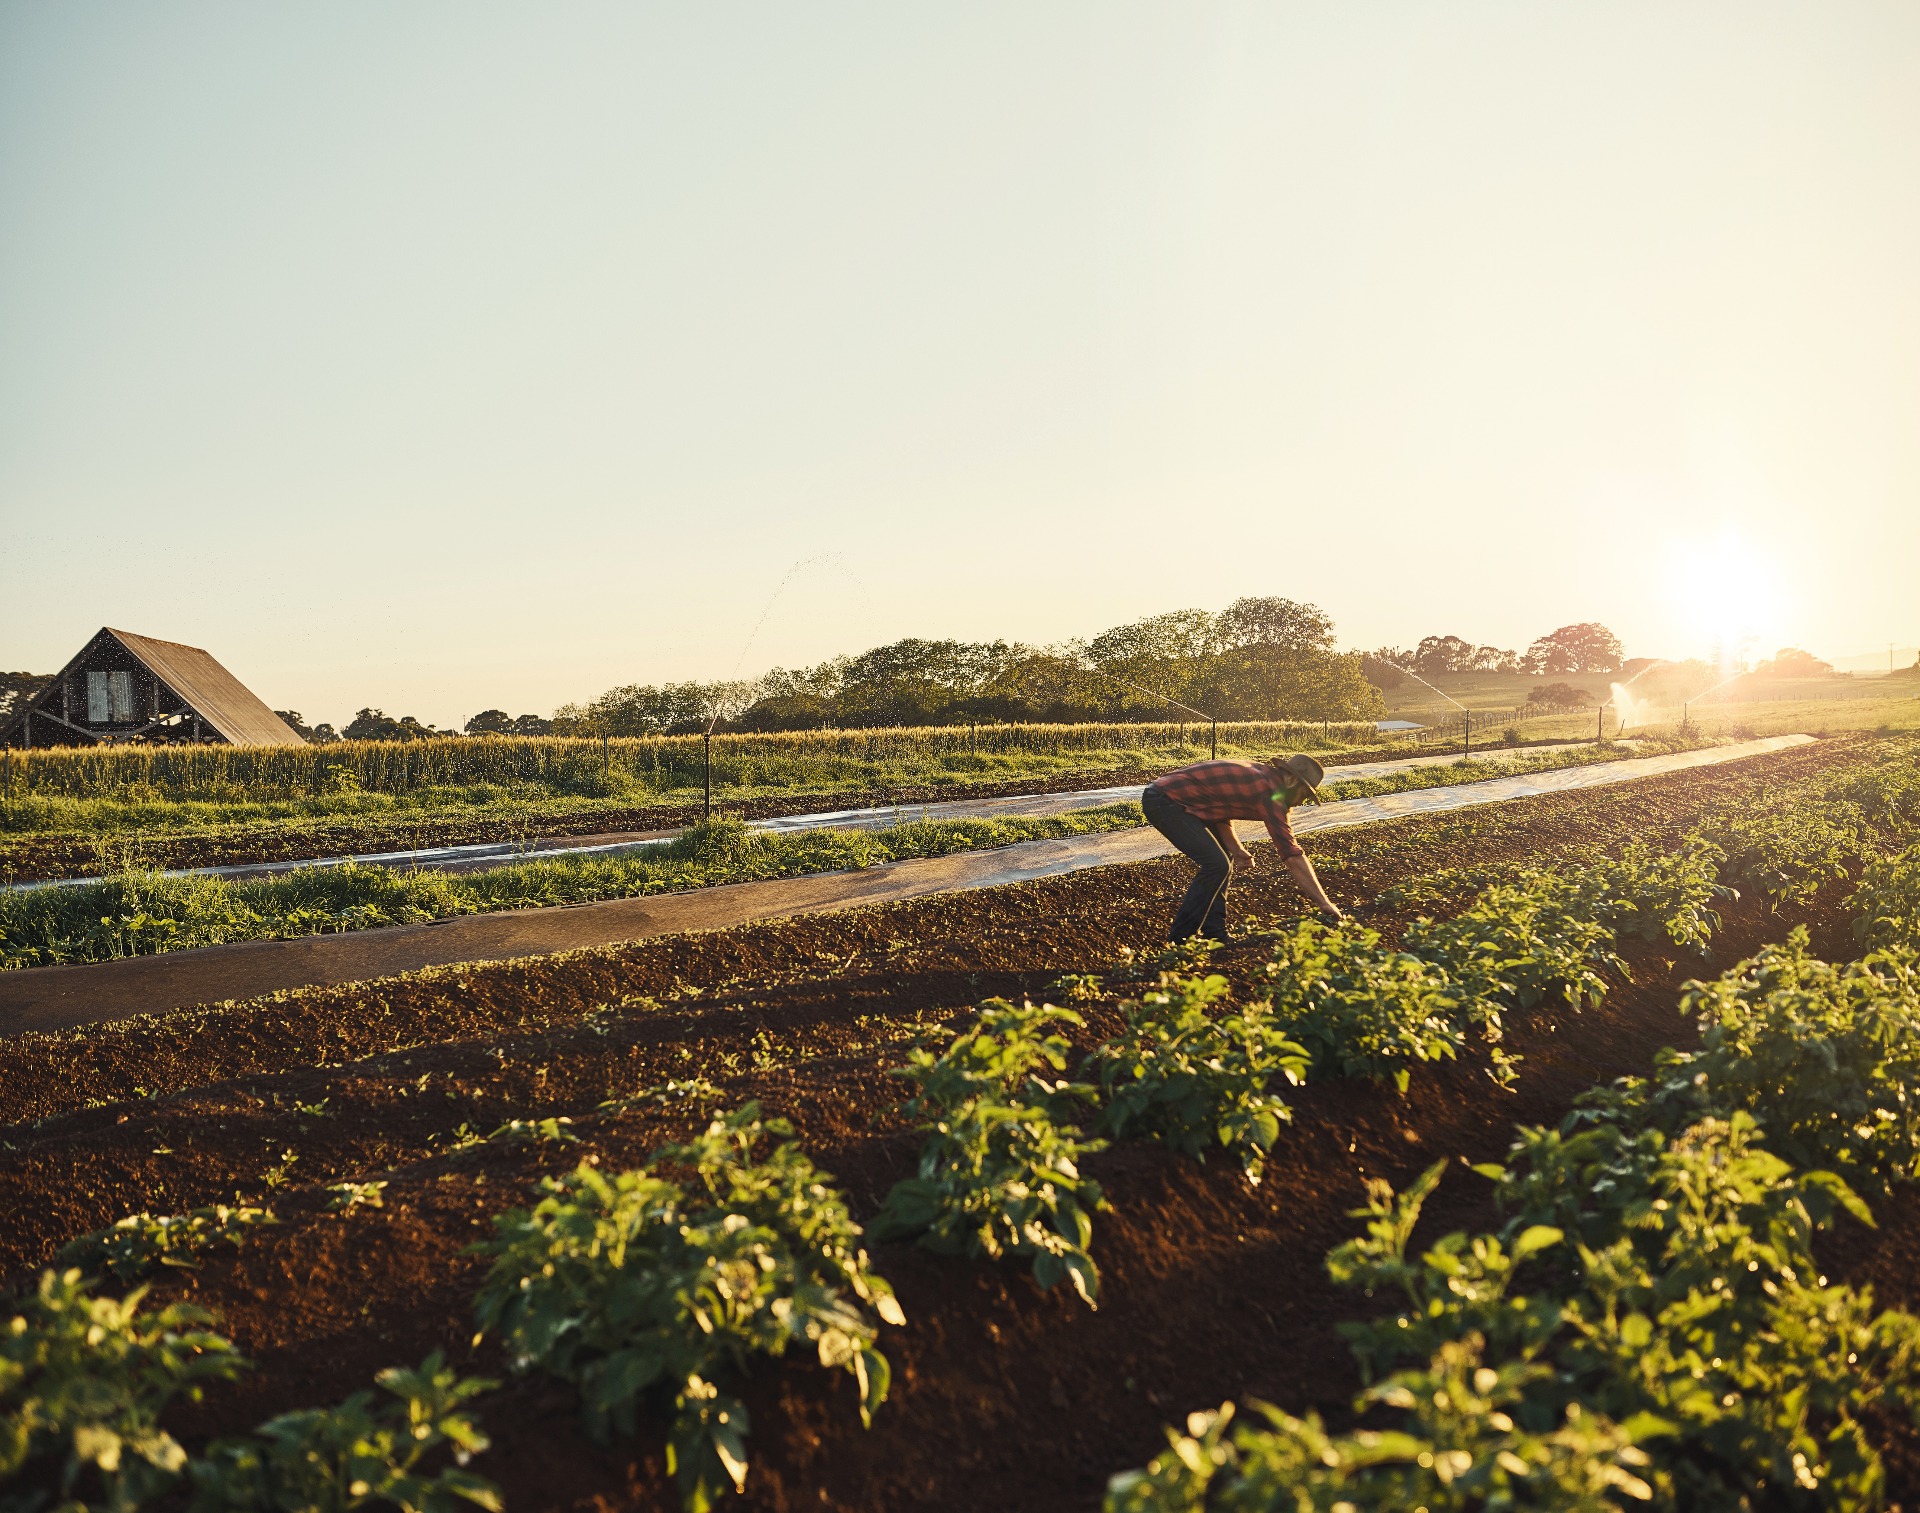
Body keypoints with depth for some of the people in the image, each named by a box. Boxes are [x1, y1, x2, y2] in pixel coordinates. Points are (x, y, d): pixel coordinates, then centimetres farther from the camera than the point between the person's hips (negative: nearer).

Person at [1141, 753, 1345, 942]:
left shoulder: (1262, 774, 12)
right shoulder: (1272, 792, -16)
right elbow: (1293, 855, -19)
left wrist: (1237, 850, 6)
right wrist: (1324, 903, -16)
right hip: (1163, 801, -10)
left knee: (1223, 859, 16)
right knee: (1217, 864, -14)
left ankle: (1213, 931, 16)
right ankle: (1181, 937, -5)